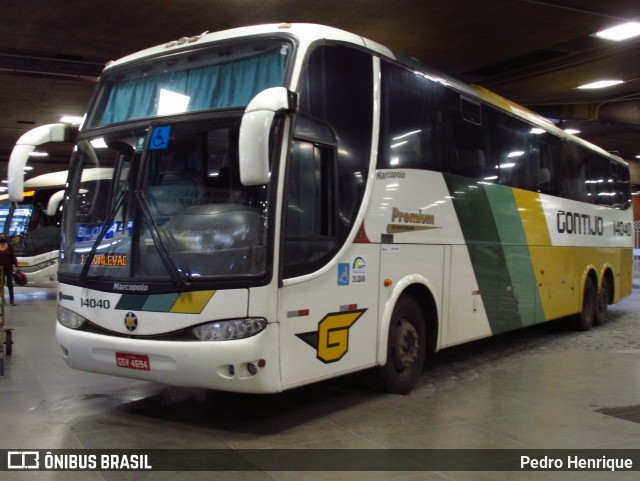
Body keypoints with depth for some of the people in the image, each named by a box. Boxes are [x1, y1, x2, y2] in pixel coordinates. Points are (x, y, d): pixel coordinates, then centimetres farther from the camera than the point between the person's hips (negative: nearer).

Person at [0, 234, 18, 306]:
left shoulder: (9, 247, 0)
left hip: (9, 268, -1)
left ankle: (11, 300, 6)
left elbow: (13, 257, 0)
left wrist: (16, 266, -3)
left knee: (10, 284, 3)